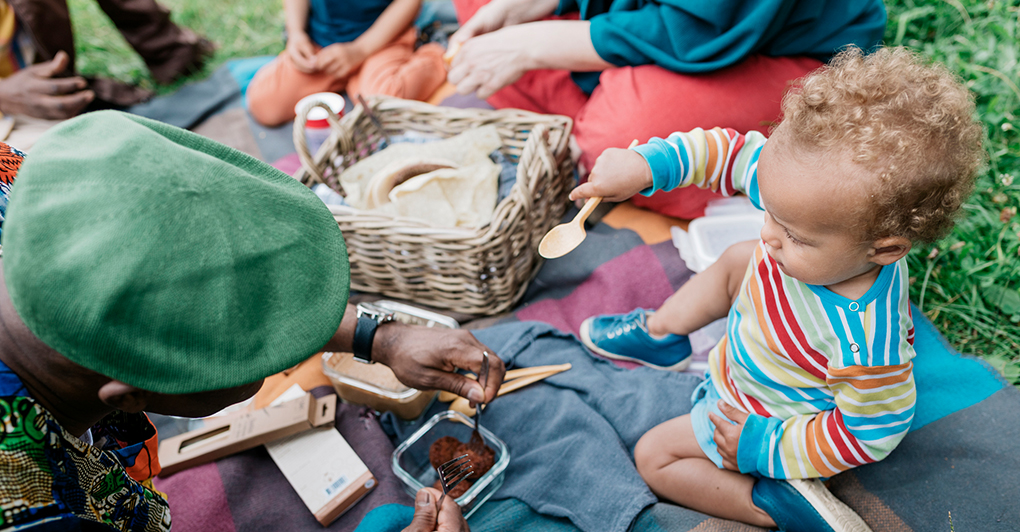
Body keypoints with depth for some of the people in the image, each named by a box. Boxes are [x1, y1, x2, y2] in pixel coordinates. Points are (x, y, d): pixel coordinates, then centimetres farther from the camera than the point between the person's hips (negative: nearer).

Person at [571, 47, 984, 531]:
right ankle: (659, 333, 41)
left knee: (654, 455, 0)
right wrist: (646, 164, -30)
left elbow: (872, 431, -29)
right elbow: (736, 152, -18)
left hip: (774, 416, -7)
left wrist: (766, 449, -26)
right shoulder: (816, 192, -29)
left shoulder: (865, 339, -45)